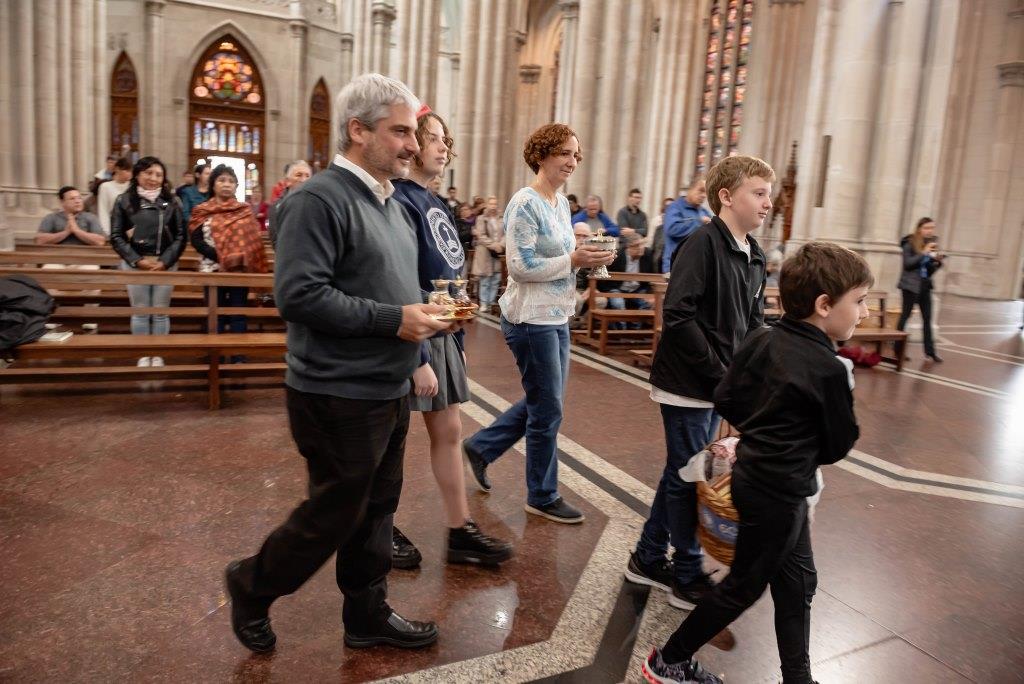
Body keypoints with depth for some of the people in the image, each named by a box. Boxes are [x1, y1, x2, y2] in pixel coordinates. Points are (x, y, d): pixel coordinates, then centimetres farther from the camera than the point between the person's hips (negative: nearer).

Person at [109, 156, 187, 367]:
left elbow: (180, 236, 2)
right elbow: (116, 237, -1)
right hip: (135, 264, 0)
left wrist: (165, 261, -10)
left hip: (165, 265, 1)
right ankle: (143, 355, 16)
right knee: (140, 312, 6)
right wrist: (137, 260, -11)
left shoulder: (171, 202, 5)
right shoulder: (124, 201, 2)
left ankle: (158, 355, 16)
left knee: (160, 313, 6)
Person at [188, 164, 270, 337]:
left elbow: (254, 241, 4)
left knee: (238, 316, 5)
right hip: (214, 270, 0)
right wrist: (220, 256, -17)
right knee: (215, 316, 5)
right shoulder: (203, 212, 5)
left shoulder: (245, 211, 8)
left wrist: (242, 257, -14)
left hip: (241, 271, 1)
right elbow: (196, 240, -4)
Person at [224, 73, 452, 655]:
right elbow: (299, 294, -25)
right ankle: (253, 586, 32)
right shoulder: (320, 199, -16)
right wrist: (394, 320, -23)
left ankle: (368, 614, 35)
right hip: (340, 395, -9)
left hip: (389, 390, 9)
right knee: (335, 514, 6)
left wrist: (428, 311, 4)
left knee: (376, 508, 17)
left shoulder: (392, 204, 14)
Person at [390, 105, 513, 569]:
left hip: (442, 334, 9)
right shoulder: (398, 203, -17)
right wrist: (418, 359, -23)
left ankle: (460, 532, 24)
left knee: (448, 432, 13)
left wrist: (455, 340, 14)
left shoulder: (435, 204, 11)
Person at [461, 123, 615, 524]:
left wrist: (587, 258, -3)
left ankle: (480, 447, 35)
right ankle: (542, 497, 20)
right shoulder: (525, 203, -16)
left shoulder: (561, 202, 11)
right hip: (532, 319, -9)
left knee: (542, 402, 18)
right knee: (548, 410, 2)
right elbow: (520, 266, -22)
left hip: (556, 317, 9)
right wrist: (573, 260, -22)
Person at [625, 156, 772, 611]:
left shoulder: (754, 255, 9)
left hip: (717, 385, 9)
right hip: (687, 384, -8)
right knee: (688, 479, 5)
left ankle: (648, 559, 33)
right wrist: (718, 372, -20)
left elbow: (754, 321, 14)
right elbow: (678, 316, -23)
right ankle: (688, 577, 22)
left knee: (681, 474, 17)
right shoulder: (703, 243, -16)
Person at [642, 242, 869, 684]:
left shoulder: (761, 340, -2)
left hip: (753, 476, 8)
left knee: (797, 580, 21)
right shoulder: (829, 370, -21)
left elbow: (725, 401, 2)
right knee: (744, 586, 10)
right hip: (778, 493, -8)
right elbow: (838, 446, -10)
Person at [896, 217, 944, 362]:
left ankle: (930, 350, 9)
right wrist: (924, 253, -22)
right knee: (905, 315, 0)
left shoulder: (931, 244, 11)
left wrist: (938, 262, -6)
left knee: (927, 318, 5)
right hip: (911, 285, -6)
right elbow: (907, 263, -17)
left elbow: (930, 270, 13)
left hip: (925, 285, 6)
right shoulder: (910, 243, -7)